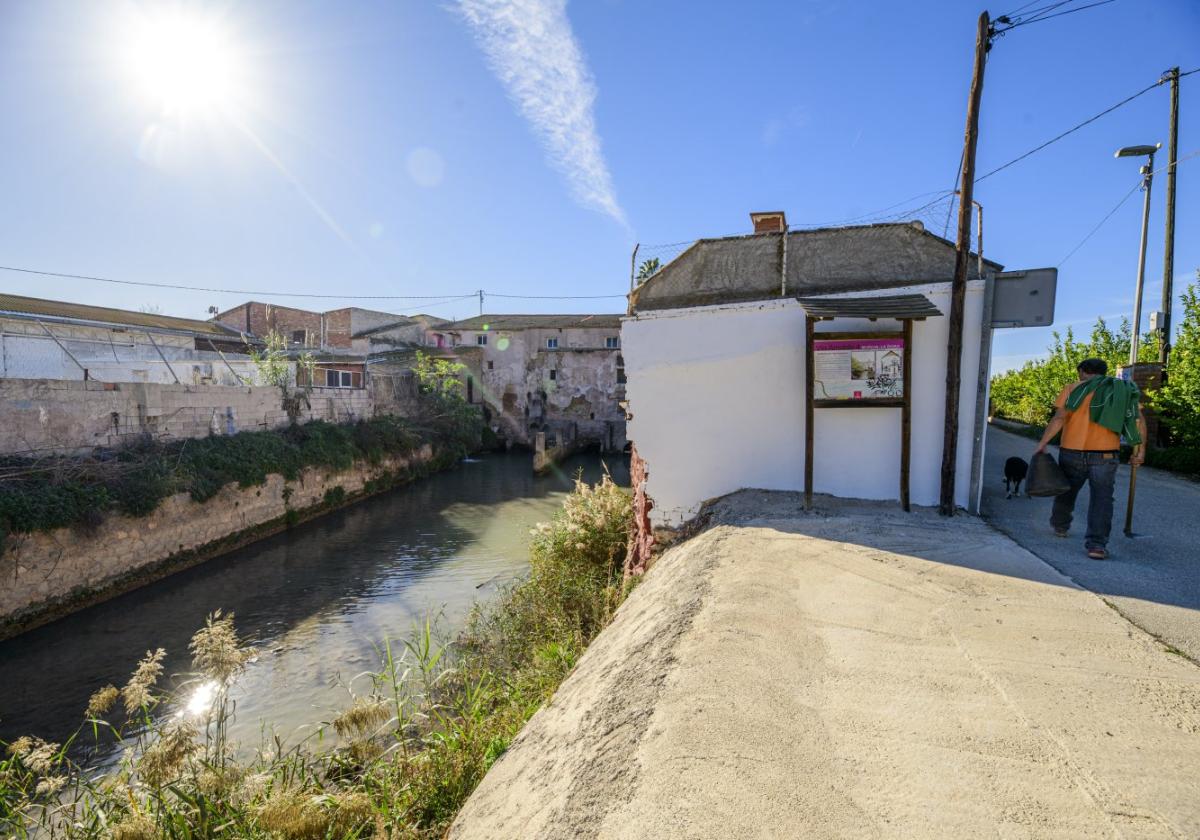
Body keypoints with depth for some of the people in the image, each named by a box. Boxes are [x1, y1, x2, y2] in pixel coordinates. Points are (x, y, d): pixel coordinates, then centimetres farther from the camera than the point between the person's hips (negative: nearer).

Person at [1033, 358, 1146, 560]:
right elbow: (1139, 420, 3)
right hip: (1106, 454, 1)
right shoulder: (1121, 391, 13)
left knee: (1066, 491, 17)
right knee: (1102, 498, 2)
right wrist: (1140, 449, 5)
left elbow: (1059, 418, -9)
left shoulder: (1074, 388, 3)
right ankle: (1097, 544, -6)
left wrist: (1043, 443, -9)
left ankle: (1060, 526, 37)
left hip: (1072, 452, -1)